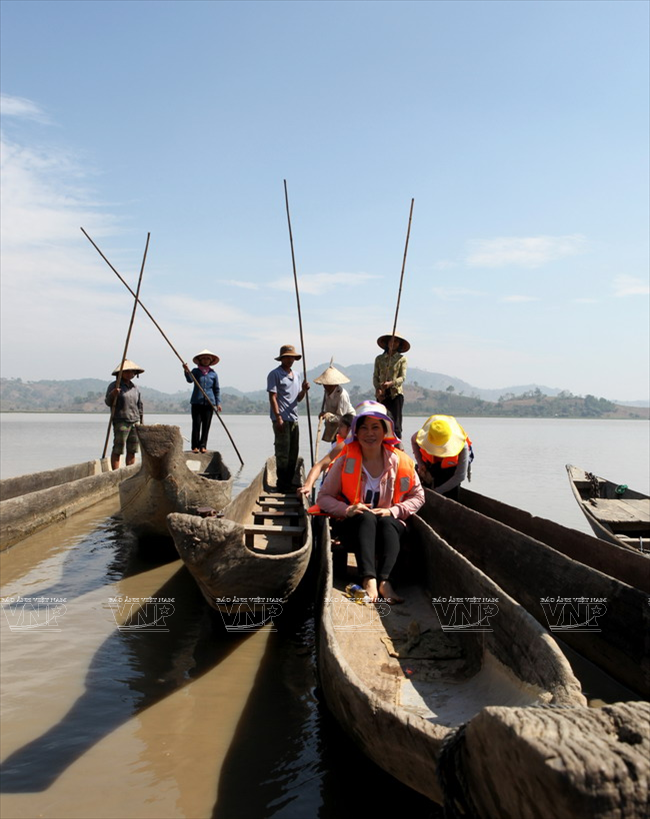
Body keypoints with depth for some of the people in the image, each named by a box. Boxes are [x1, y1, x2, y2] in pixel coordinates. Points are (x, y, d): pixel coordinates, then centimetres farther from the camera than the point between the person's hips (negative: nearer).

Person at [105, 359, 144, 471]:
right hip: (121, 422, -6)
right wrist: (112, 395, -27)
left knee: (132, 451, 5)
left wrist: (141, 422, 18)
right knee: (117, 450, -7)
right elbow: (108, 402, -7)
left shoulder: (135, 388, 17)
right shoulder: (114, 385, 0)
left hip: (135, 422, 6)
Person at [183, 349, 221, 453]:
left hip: (209, 402, 2)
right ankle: (195, 446, 4)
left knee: (206, 425, 3)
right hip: (196, 402, -1)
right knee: (196, 424, -2)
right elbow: (190, 380, -16)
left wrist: (218, 403, 5)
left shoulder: (213, 374, 8)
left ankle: (203, 445, 11)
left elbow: (217, 389, 11)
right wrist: (187, 371, -35)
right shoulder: (196, 371, 4)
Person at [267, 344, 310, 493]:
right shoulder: (275, 374, -5)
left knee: (293, 453, 11)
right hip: (281, 419, -8)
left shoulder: (297, 375, 18)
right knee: (283, 453, -5)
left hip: (294, 419, 8)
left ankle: (289, 482, 21)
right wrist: (278, 417, -17)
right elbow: (272, 397, -11)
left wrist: (304, 390, -4)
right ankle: (282, 485, 1)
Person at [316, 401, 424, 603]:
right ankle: (369, 579, -47)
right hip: (353, 527, -1)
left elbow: (418, 496, 6)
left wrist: (393, 511, -11)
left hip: (390, 526, 1)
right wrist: (347, 509, -20)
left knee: (386, 521, -32)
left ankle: (384, 580, -46)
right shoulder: (346, 461, -4)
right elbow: (323, 497, -1)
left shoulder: (400, 461, -1)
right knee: (367, 517, -33)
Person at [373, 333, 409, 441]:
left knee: (396, 425, -7)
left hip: (396, 393, -2)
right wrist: (377, 389, -9)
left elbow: (402, 377, -4)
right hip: (382, 395, 2)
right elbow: (375, 376, 9)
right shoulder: (379, 358, 11)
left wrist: (391, 383, -22)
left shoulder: (402, 359, 4)